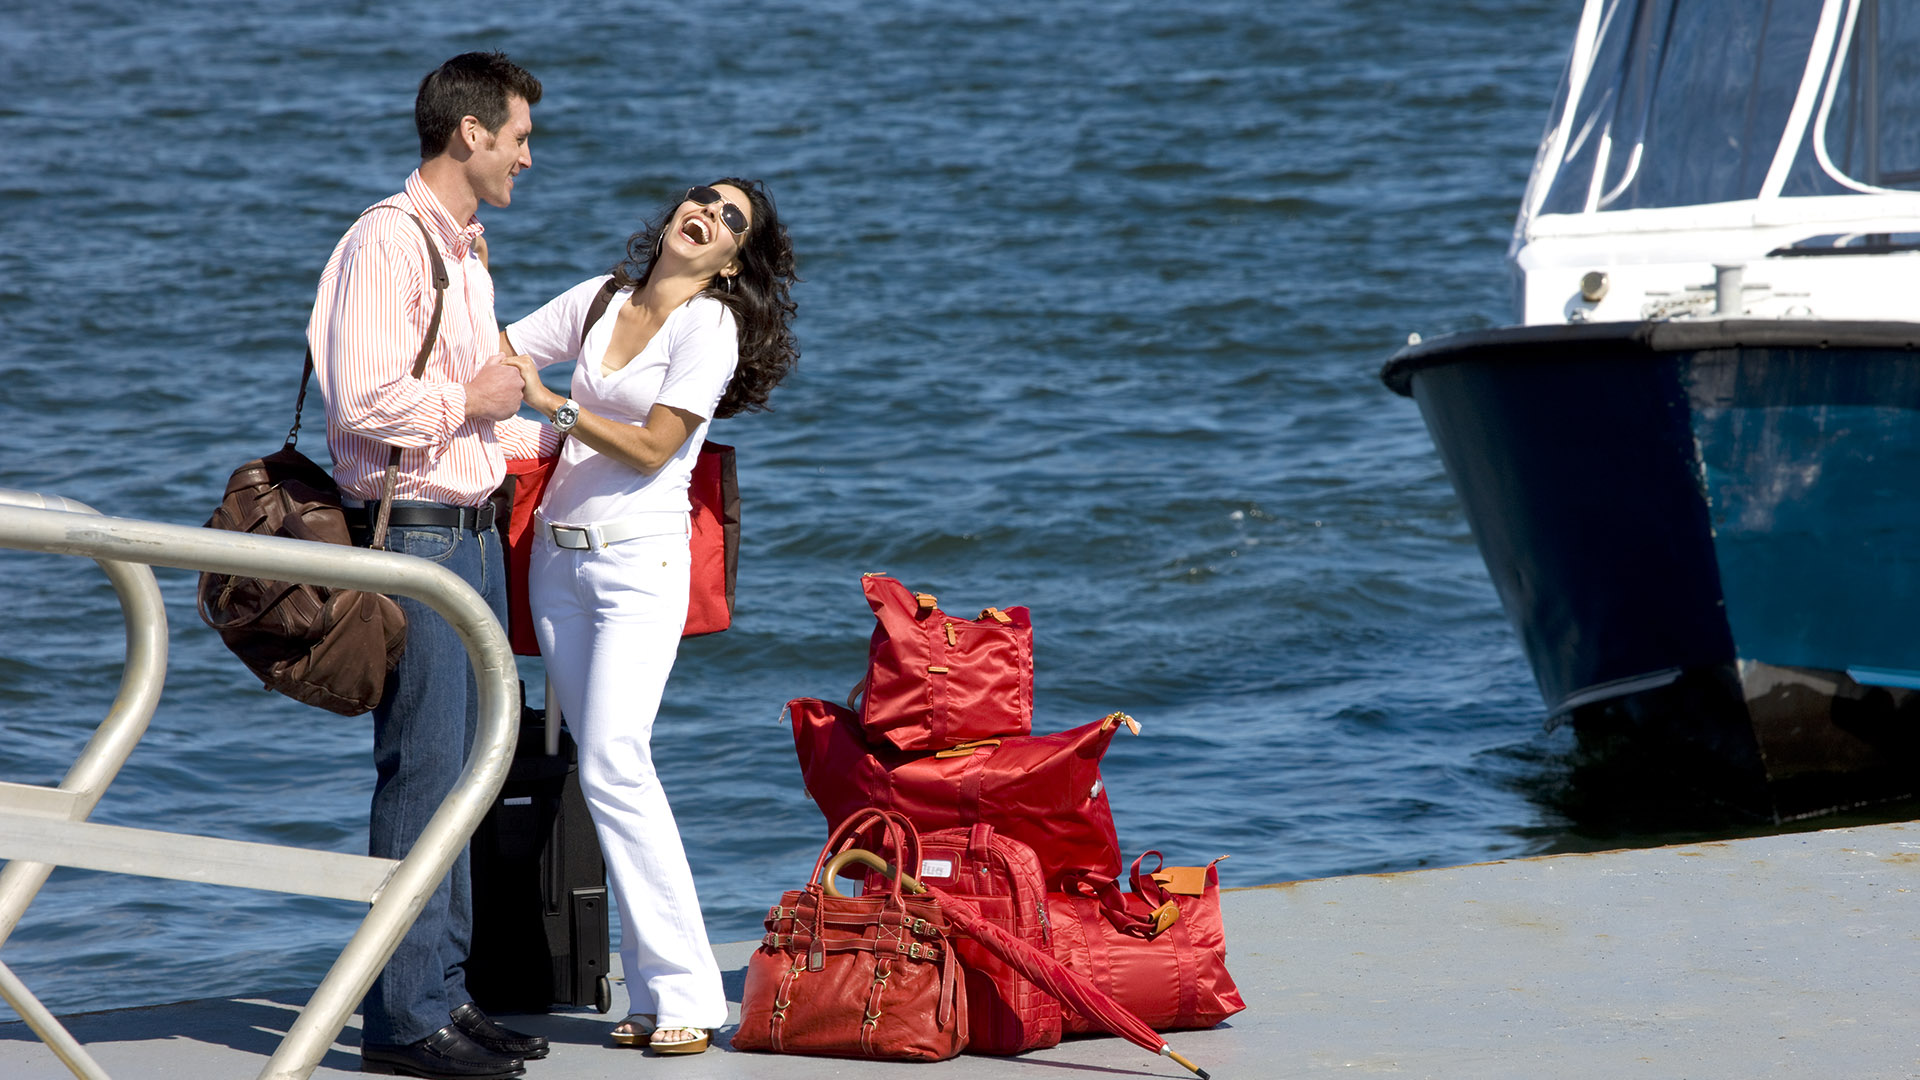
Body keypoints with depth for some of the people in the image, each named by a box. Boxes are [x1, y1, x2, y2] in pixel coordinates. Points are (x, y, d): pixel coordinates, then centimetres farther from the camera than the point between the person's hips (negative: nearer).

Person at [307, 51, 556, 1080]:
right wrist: (470, 399, -10)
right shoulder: (386, 242, -13)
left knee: (459, 770, 11)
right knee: (422, 768, -9)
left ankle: (442, 992, 16)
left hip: (473, 529, 10)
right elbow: (364, 400, -23)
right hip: (411, 531, -10)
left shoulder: (466, 253, 19)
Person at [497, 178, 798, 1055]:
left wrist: (551, 405, -12)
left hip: (639, 560, -6)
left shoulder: (709, 325, -6)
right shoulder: (599, 299, 12)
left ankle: (685, 992, -15)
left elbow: (652, 448, -12)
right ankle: (653, 992, 4)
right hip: (559, 554, 6)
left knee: (614, 763, -18)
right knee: (599, 766, 2)